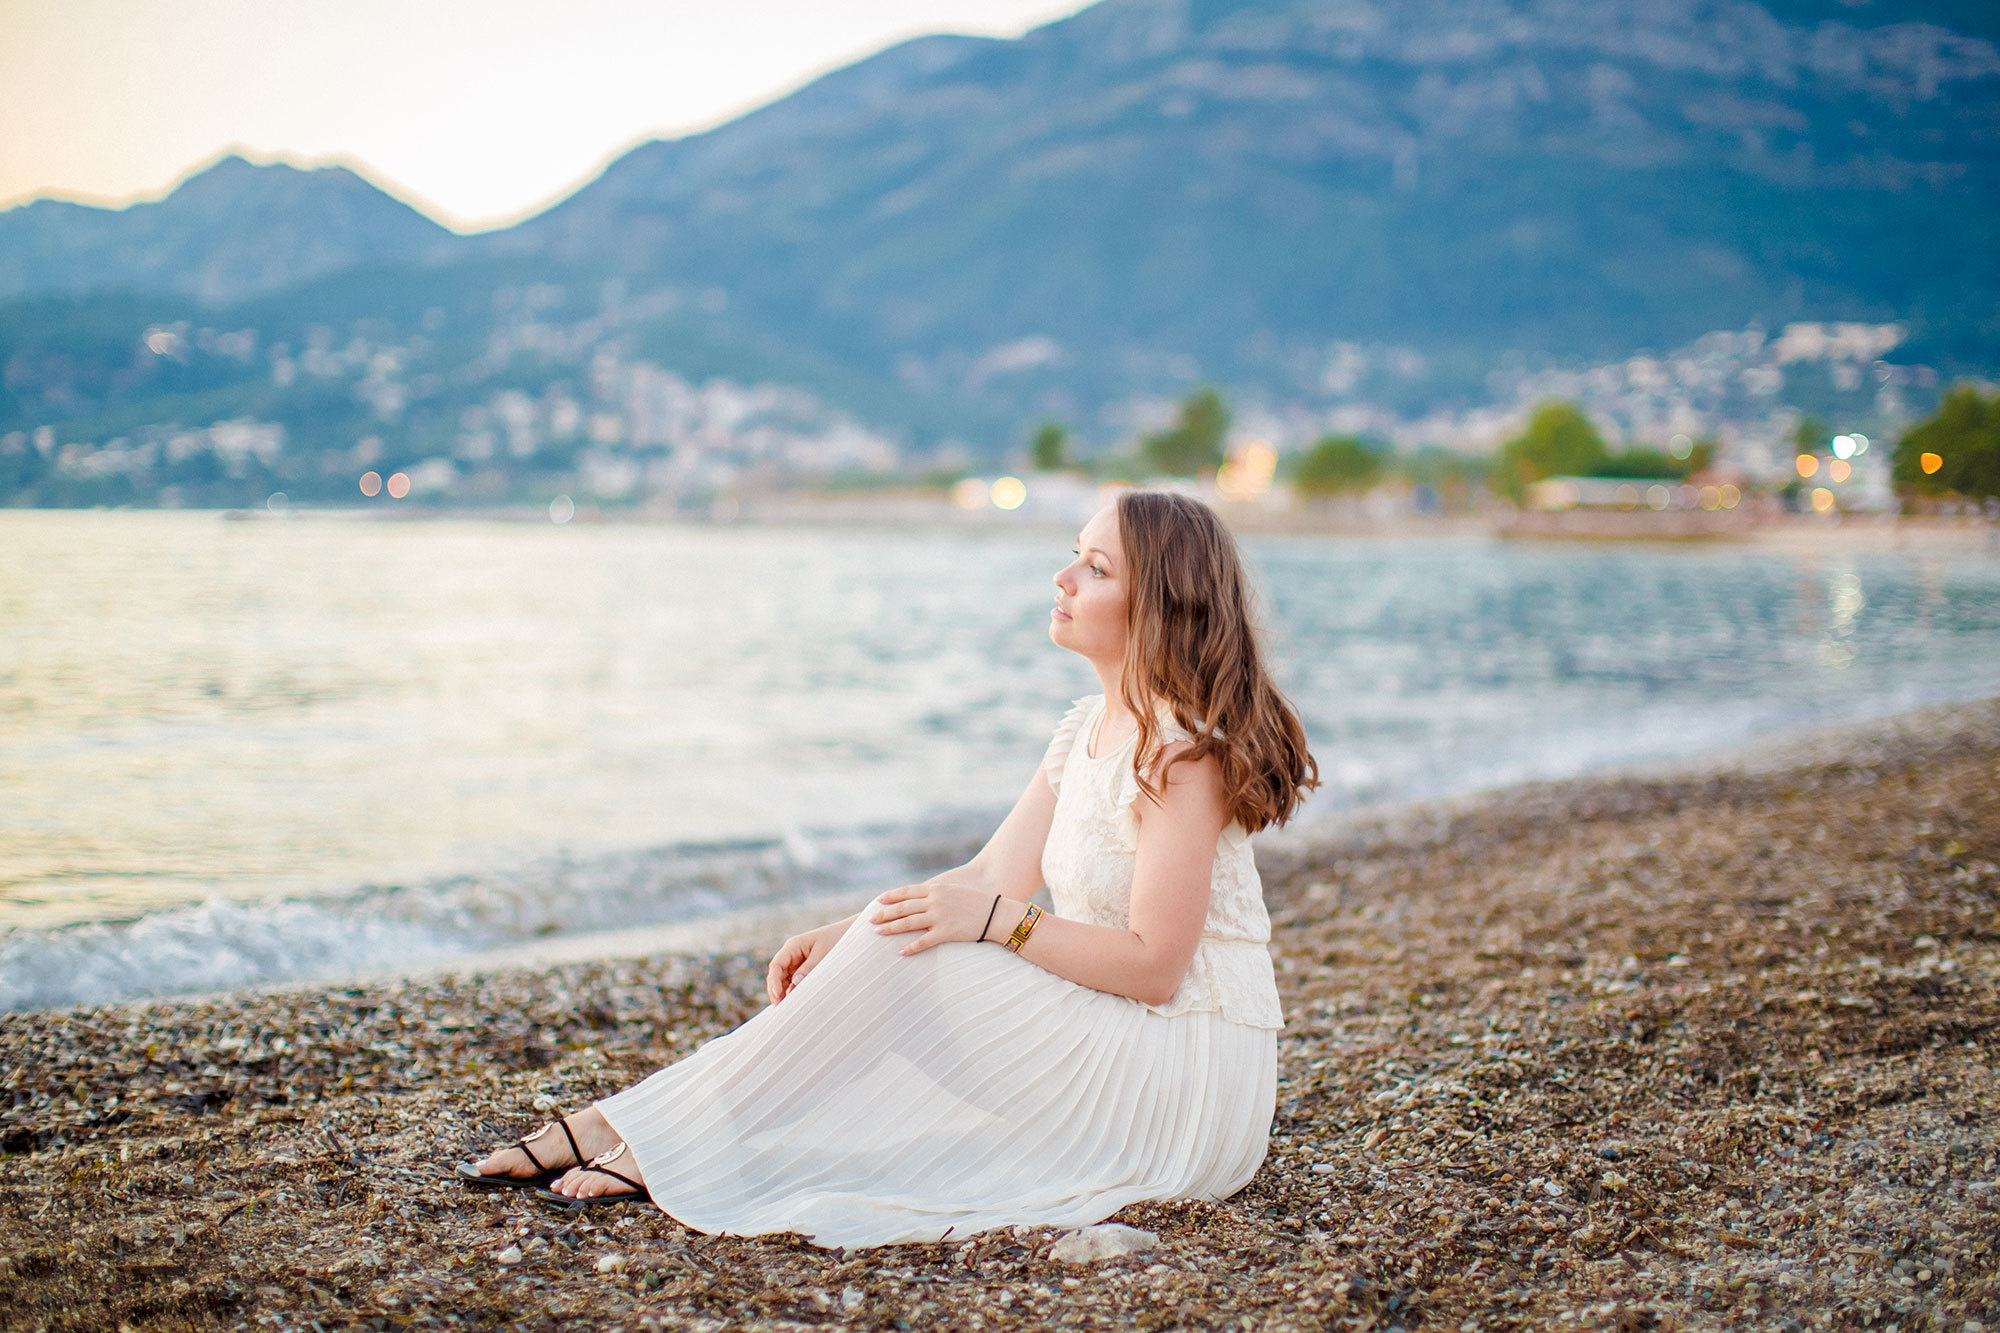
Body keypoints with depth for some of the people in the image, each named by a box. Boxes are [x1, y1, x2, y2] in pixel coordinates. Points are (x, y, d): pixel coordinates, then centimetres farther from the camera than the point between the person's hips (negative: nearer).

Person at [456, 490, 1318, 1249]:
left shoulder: (1186, 750, -18)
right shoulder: (1089, 728, 10)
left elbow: (1152, 966, -20)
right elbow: (992, 874, 5)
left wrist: (997, 922, -24)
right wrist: (849, 936, -7)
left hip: (1188, 1078, -8)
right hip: (1104, 1042, 8)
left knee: (909, 961, -21)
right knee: (901, 939, -8)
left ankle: (662, 1150, -16)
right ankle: (629, 1133, -13)